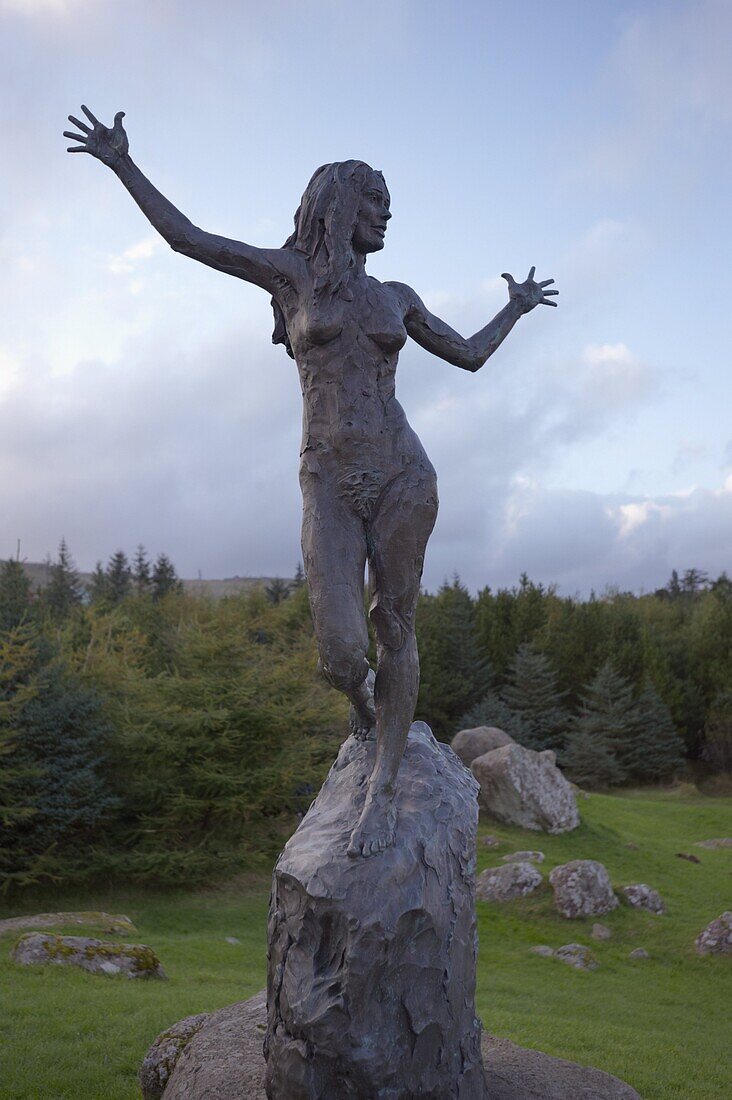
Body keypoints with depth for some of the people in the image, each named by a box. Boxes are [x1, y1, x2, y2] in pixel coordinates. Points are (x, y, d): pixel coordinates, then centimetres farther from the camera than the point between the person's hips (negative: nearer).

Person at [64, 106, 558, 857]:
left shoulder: (396, 297, 17)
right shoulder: (292, 272, 10)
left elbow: (470, 355, 26)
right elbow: (186, 237, 10)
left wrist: (516, 308, 38)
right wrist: (122, 164, 10)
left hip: (402, 475, 3)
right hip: (329, 485, -2)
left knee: (395, 627, 1)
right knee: (340, 653, -12)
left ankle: (384, 788, 13)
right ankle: (365, 700, 26)